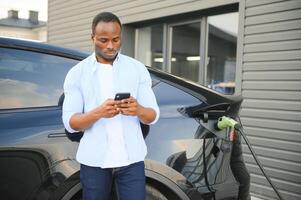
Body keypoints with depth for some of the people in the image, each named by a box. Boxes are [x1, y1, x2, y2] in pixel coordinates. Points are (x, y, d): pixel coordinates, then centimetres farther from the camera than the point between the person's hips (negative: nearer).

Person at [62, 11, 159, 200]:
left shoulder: (138, 69, 4)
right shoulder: (77, 73, 1)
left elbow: (153, 116, 1)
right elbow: (70, 122, -5)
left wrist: (138, 110, -21)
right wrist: (99, 112, -24)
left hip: (131, 158, 1)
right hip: (94, 160, 0)